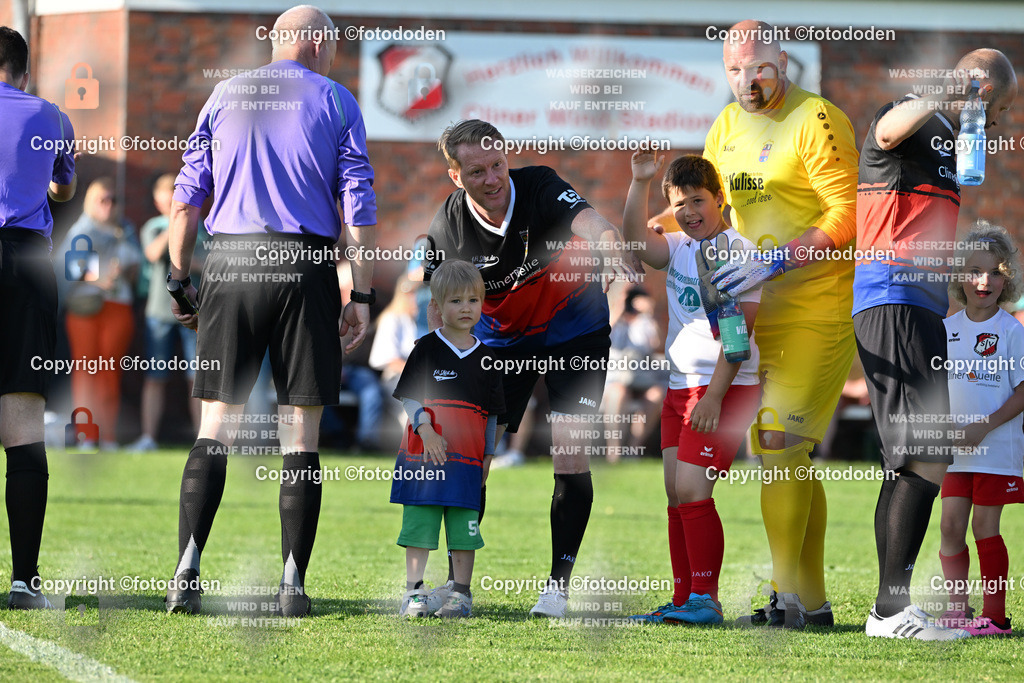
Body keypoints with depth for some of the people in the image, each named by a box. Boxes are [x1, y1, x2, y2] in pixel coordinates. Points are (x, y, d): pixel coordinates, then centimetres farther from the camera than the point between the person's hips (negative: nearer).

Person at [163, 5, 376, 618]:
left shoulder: (225, 96, 12)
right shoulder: (336, 102, 5)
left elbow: (187, 197, 9)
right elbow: (359, 206, 0)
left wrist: (179, 277, 15)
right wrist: (362, 296, 2)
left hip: (229, 266, 2)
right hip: (305, 267, -2)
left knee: (215, 431, 3)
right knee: (301, 436, 2)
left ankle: (186, 572, -9)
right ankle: (293, 584, -1)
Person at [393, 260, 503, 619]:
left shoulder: (485, 357, 10)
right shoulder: (426, 348, 2)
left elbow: (491, 413, 14)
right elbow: (409, 396, -2)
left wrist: (488, 456, 10)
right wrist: (425, 429, -17)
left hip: (467, 458, 2)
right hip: (424, 453, -2)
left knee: (464, 528, 3)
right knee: (419, 522, 0)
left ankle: (461, 593, 10)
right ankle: (414, 592, 6)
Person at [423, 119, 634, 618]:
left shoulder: (540, 188, -26)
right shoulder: (448, 228, -18)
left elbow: (587, 220, -47)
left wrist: (607, 245, -69)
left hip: (574, 328, -2)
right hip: (500, 339, 2)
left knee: (570, 454, -13)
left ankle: (559, 582, -1)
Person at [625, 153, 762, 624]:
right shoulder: (678, 249, 13)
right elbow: (637, 239, -6)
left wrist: (714, 396, -18)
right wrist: (639, 182, -17)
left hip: (726, 387, -8)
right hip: (679, 387, 8)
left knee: (692, 490, -14)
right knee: (676, 495, 6)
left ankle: (706, 600, -9)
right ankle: (683, 600, 10)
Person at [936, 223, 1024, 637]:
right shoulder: (947, 329, 8)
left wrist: (982, 428, -17)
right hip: (955, 448, 5)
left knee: (985, 527, -3)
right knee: (950, 525, 1)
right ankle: (957, 611, 9)